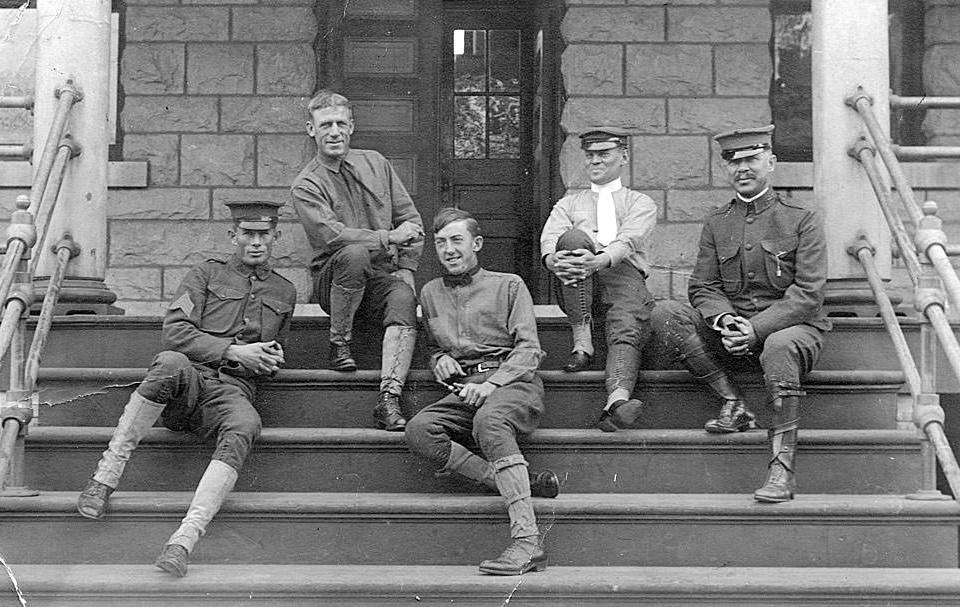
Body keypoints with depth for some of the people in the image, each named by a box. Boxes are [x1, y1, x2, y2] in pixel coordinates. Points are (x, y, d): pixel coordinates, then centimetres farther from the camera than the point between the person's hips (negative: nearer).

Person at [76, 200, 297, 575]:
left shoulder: (284, 292, 26)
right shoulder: (207, 274, 16)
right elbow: (174, 332, 2)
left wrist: (269, 359, 10)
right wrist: (232, 351, -7)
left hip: (233, 391, 1)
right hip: (189, 381, -1)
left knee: (246, 425, -38)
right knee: (170, 362, -40)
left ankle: (183, 541, -51)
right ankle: (105, 477, -32)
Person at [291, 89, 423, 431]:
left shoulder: (375, 163, 13)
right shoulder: (306, 186, -2)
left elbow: (411, 220, 12)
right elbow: (334, 236, -18)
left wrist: (406, 271, 0)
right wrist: (390, 238, -16)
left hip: (386, 278, 3)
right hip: (333, 281, -3)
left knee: (404, 300, -31)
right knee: (355, 253, -36)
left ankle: (389, 399, -38)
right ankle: (339, 345, -18)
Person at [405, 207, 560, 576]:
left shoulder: (508, 285, 11)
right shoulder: (431, 293, 24)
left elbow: (529, 350, 2)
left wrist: (491, 384, -15)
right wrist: (440, 359, 10)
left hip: (513, 382, -4)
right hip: (464, 390, 4)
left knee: (488, 421, -39)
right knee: (419, 431, -29)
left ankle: (527, 541, -46)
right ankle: (524, 485, -29)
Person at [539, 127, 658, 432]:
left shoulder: (640, 203, 20)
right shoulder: (569, 204, 28)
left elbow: (628, 240, -4)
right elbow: (548, 241, 6)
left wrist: (600, 260, -28)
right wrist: (555, 260, -22)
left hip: (623, 273, -1)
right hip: (578, 284, 1)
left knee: (627, 326, -33)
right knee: (573, 238, -31)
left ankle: (617, 402, -57)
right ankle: (582, 340, -32)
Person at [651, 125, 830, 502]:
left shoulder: (802, 219, 0)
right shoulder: (716, 225, 12)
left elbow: (808, 293, -9)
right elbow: (702, 288, 6)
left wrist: (756, 329, -22)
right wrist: (724, 319, -17)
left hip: (792, 326, -4)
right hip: (732, 328, 4)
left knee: (779, 347, -40)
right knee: (665, 314, -19)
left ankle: (782, 468, -37)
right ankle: (733, 403, -18)